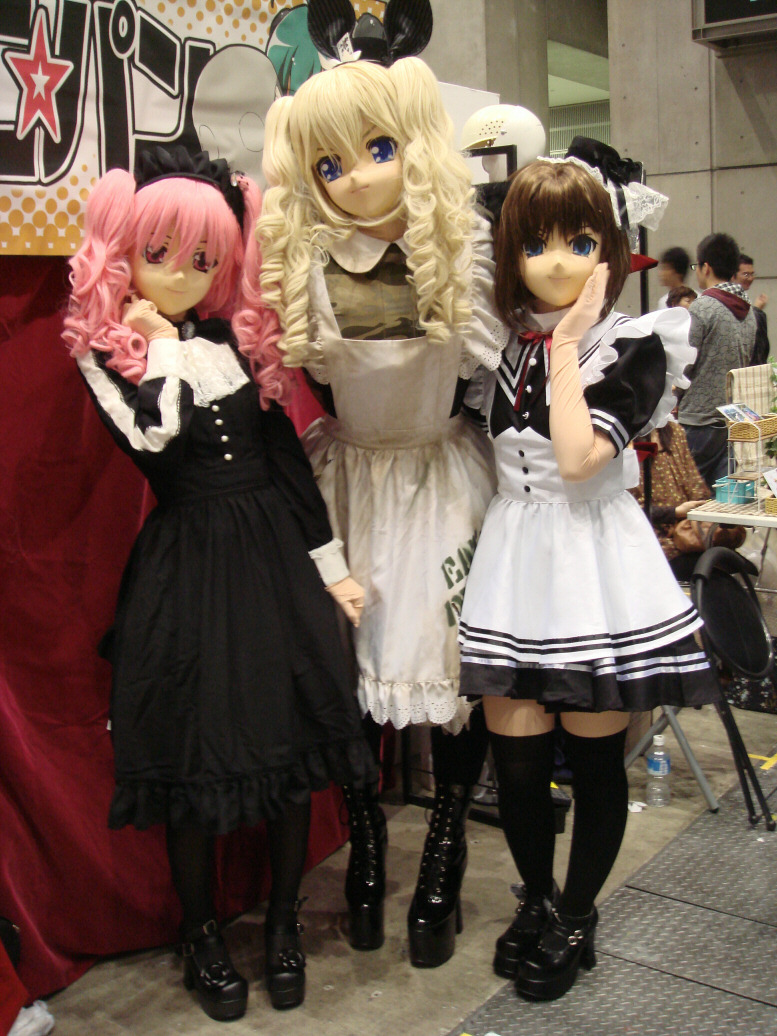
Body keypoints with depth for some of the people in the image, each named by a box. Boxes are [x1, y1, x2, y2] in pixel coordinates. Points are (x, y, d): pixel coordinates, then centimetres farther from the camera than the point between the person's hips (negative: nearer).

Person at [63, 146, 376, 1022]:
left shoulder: (239, 345, 9)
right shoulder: (106, 352, -1)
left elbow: (288, 460, 10)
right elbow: (151, 440, -20)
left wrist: (331, 566, 9)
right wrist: (160, 347, -9)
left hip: (274, 558, 4)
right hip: (187, 570, -3)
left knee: (293, 736, 7)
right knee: (194, 752, 4)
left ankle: (283, 923, 28)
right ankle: (201, 936, 26)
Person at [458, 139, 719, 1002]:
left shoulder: (632, 347, -7)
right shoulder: (507, 340, 8)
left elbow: (579, 456, -23)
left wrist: (567, 348, -15)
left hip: (593, 559, -4)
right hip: (515, 557, 4)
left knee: (594, 754, 7)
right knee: (514, 749, 7)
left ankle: (576, 919, 28)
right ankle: (536, 901, 31)